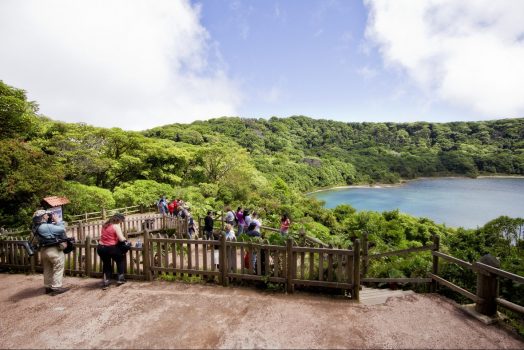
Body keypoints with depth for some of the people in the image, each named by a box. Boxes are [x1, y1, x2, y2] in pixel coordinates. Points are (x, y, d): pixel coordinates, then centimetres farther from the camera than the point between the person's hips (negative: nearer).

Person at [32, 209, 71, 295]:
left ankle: (48, 287, 29)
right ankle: (56, 288, 4)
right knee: (58, 269, 1)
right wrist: (57, 220, -10)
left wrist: (54, 221, 1)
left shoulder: (37, 227, 8)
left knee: (48, 269, 19)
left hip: (44, 250, 10)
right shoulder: (46, 226, -22)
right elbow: (62, 229, -21)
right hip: (54, 250, -10)